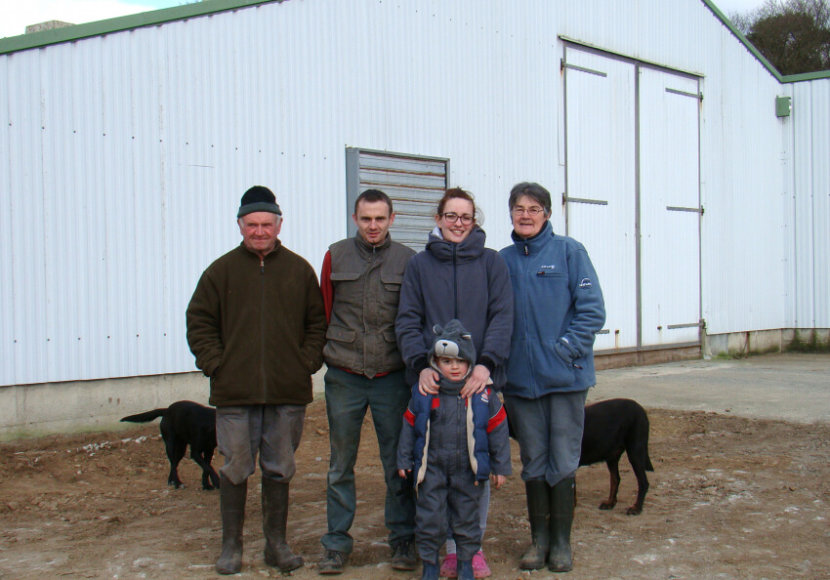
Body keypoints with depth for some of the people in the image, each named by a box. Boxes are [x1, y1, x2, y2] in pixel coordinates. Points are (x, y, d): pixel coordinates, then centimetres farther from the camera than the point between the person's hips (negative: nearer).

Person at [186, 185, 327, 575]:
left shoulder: (299, 270, 7)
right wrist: (215, 365, -4)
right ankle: (231, 545, 19)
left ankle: (276, 543, 23)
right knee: (236, 469, 5)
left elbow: (317, 322, 12)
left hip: (288, 393, 1)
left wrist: (308, 363, 0)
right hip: (235, 393, -1)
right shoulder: (221, 271, 3)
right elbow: (199, 323, 6)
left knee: (279, 469, 10)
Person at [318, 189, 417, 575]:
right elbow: (324, 311, 10)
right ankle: (337, 543, 20)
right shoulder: (336, 256, 3)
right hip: (343, 378, 1)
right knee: (340, 465, 9)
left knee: (398, 463, 6)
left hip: (392, 378, -1)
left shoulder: (407, 261, 1)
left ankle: (402, 540, 20)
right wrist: (332, 353, 9)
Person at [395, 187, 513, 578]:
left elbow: (502, 317, -2)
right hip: (434, 381, 0)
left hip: (480, 379, 0)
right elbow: (407, 322, 3)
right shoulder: (420, 265, 8)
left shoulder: (491, 262, 6)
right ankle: (451, 547, 15)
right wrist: (421, 365, -13)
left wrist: (486, 363, -17)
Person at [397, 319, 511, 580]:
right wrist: (404, 460, 8)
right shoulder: (423, 394, -2)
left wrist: (500, 466, 4)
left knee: (467, 517, 10)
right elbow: (409, 426, 7)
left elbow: (497, 429, 3)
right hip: (431, 468, 0)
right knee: (429, 517, 3)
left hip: (468, 470, 0)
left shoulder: (483, 395, -3)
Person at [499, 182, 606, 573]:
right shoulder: (503, 261, 7)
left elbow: (592, 309, -6)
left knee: (563, 463, 4)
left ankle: (561, 541, 17)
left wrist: (564, 349, -13)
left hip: (565, 377, -3)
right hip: (520, 379, 3)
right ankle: (539, 539, 23)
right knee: (533, 463, 11)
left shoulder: (569, 251, -2)